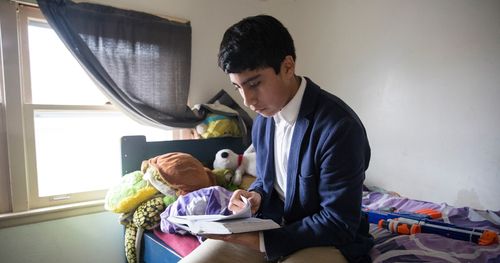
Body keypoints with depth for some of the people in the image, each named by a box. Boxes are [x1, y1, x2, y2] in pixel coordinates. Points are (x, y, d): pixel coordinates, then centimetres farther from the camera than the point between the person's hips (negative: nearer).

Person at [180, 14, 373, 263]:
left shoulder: (340, 127, -24)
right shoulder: (263, 120, 0)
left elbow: (339, 224, -19)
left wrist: (261, 241, -23)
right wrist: (255, 196, -7)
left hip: (326, 240, -6)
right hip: (269, 224, 6)